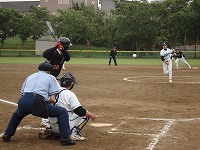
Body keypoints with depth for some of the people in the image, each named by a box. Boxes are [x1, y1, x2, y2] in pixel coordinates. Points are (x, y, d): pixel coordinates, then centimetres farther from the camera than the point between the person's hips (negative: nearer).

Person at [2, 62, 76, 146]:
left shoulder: (30, 77, 32)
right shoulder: (51, 77, 19)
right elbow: (52, 99, 6)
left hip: (23, 102, 5)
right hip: (38, 103, -5)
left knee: (17, 114, 40)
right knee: (62, 112, 9)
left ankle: (7, 135, 39)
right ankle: (65, 139, 2)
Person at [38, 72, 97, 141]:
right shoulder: (70, 94, -11)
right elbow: (79, 111, -17)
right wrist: (90, 114, 0)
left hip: (53, 126, 7)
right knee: (85, 115, 5)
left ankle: (49, 131, 14)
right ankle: (73, 133, -10)